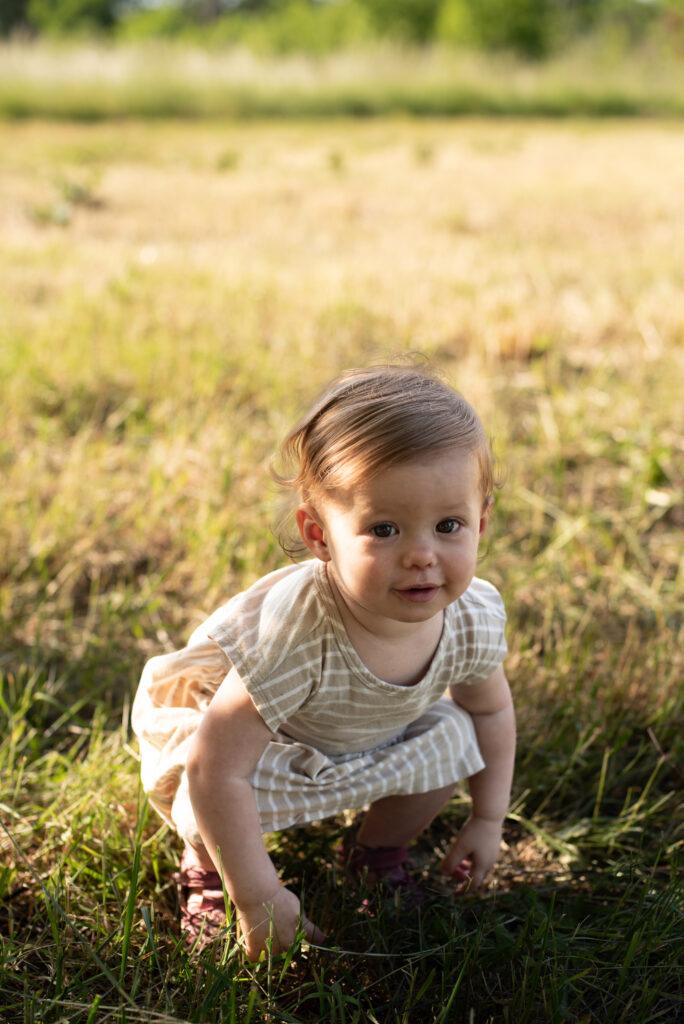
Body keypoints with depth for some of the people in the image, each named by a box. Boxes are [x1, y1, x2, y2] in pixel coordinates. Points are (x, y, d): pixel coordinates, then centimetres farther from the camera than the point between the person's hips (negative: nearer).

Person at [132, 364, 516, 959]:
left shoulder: (473, 618, -27)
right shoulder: (295, 632, -46)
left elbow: (491, 708, -2)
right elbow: (216, 767, -43)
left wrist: (488, 821, 1)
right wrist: (259, 898, -37)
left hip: (365, 737, 5)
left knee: (450, 737, -16)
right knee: (208, 803, -32)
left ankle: (379, 849, 15)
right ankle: (207, 868, 6)